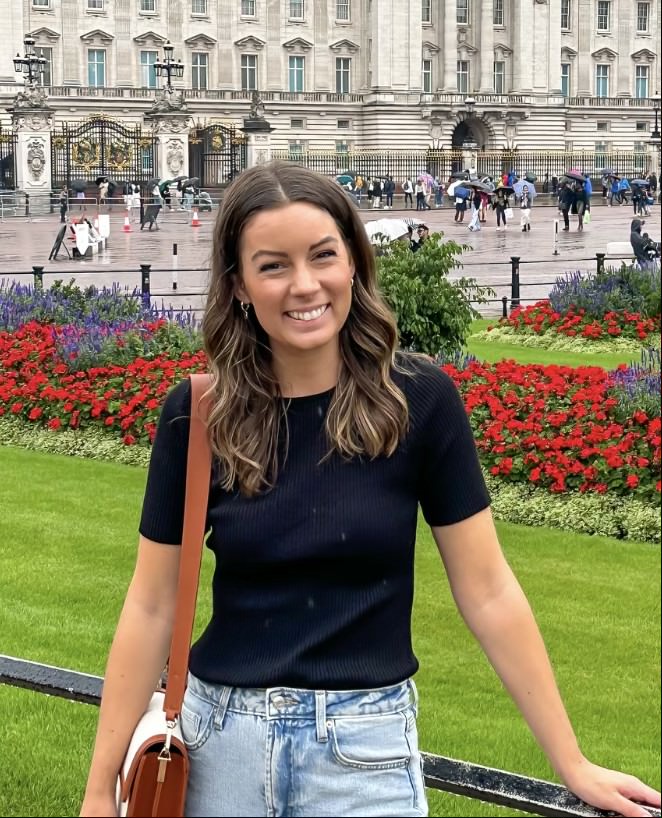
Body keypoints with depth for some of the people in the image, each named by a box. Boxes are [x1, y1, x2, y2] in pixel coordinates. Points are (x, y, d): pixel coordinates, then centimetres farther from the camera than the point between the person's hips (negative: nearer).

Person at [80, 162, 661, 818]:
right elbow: (151, 608, -1)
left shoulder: (420, 400, -9)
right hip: (219, 738, 1)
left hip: (366, 747, -1)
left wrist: (572, 765, -1)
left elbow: (488, 593, -4)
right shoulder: (197, 415, -6)